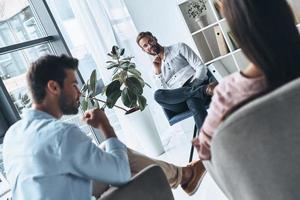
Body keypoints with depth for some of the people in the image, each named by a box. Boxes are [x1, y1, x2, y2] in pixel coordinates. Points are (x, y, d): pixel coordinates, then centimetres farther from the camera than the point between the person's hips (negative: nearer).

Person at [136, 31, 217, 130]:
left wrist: (192, 87, -13)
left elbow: (201, 68, 3)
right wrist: (157, 71, 2)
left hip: (197, 85, -2)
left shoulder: (179, 47, 14)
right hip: (178, 97, 2)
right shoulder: (156, 69, 22)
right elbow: (165, 92, 8)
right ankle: (204, 90, -38)